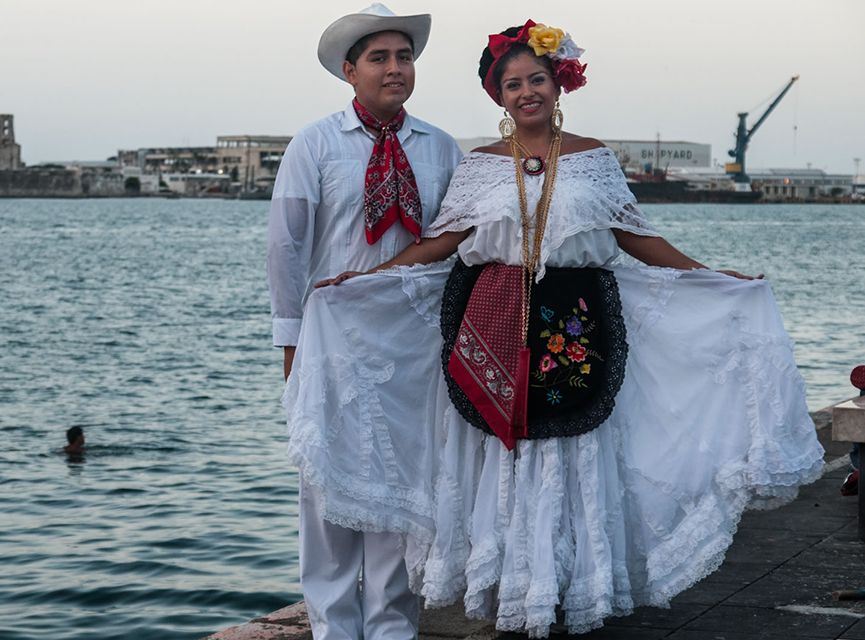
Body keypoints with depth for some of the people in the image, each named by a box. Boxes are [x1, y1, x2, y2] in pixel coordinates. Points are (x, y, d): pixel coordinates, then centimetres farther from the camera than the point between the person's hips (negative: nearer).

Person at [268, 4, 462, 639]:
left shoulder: (443, 150, 7)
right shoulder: (316, 144, 0)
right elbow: (287, 242, 1)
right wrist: (292, 335, -1)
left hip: (415, 341, 2)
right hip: (333, 338, -1)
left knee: (405, 481, 4)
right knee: (330, 479, 2)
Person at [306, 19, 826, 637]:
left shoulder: (593, 158, 8)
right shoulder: (481, 164, 9)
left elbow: (636, 237, 8)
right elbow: (444, 240, 5)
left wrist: (716, 278, 3)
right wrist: (364, 279, -3)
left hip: (575, 326, 0)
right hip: (494, 329, 1)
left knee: (574, 458, -1)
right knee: (499, 457, 1)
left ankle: (573, 585, 10)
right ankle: (505, 587, 11)